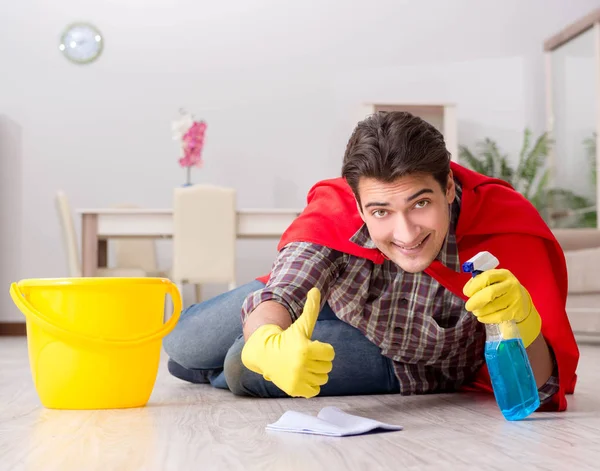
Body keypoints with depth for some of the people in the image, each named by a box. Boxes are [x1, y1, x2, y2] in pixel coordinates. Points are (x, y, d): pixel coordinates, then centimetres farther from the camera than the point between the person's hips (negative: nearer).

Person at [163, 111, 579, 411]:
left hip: (413, 368, -2)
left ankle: (214, 378, 19)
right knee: (181, 347, 4)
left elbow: (540, 389, -36)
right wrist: (270, 345, -66)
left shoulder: (506, 239, -39)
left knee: (245, 370, -22)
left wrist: (522, 323, -60)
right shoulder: (337, 208, -33)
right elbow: (279, 293, -41)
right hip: (330, 305, 2)